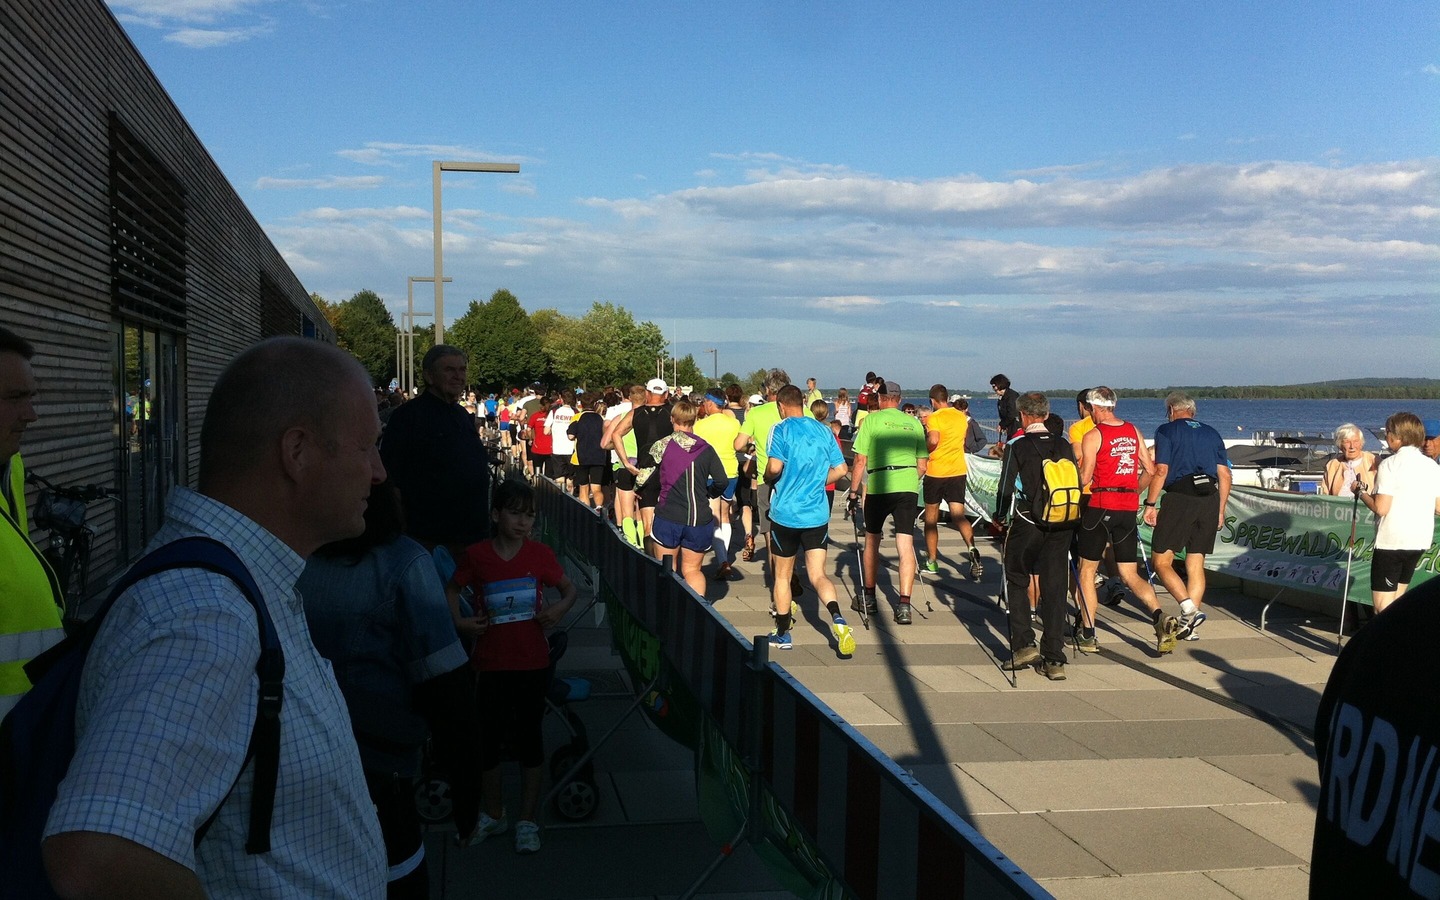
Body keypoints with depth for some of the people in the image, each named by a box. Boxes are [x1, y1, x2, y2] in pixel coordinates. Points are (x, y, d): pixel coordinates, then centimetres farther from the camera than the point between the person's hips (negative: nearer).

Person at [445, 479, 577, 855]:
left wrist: (559, 608, -12)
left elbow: (569, 588, 8)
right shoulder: (475, 556, -6)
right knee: (489, 738, 12)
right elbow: (453, 589, 10)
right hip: (490, 664, 1)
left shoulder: (540, 555, -4)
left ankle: (527, 820, 22)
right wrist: (458, 621, -6)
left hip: (532, 663, 0)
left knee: (529, 737, 8)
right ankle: (492, 815, 32)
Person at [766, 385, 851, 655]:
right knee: (818, 574, 3)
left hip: (785, 513, -3)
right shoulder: (824, 430, 7)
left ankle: (783, 634, 22)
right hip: (818, 514, 3)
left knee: (782, 576, 13)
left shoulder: (781, 429, -7)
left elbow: (775, 466, -19)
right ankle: (837, 619, -23)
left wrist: (767, 477, 2)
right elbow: (840, 469, 8)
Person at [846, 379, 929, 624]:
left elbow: (860, 460, -2)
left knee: (872, 540, 16)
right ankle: (904, 605, -9)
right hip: (908, 487, 2)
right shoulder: (914, 422, 13)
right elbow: (922, 464, 15)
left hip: (878, 486, -2)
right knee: (905, 545, 0)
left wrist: (854, 489, 7)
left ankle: (869, 598, 26)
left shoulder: (872, 420, 3)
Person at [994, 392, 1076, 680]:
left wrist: (1000, 516, 8)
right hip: (1061, 527, 4)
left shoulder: (1017, 446, -7)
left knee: (1016, 582, 13)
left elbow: (1007, 487, -7)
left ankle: (1024, 645, 3)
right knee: (1054, 589, 6)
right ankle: (1053, 659, 5)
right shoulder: (1064, 446, 5)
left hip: (1026, 525, -4)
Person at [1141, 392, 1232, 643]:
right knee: (1196, 564, 9)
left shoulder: (1167, 431, 4)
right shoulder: (1212, 433, 19)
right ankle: (1189, 626, 9)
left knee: (1161, 561, 0)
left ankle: (1189, 609, -17)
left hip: (1179, 497, -5)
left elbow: (1160, 471, -7)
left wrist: (1150, 504, -2)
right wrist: (1220, 510, 19)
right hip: (1210, 499, 5)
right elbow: (1225, 475, 14)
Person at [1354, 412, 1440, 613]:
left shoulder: (1390, 464, -11)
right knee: (1396, 600, 20)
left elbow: (1381, 508, -17)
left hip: (1391, 540, -7)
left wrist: (1361, 492, 0)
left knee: (1382, 606, -5)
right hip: (1421, 540, 7)